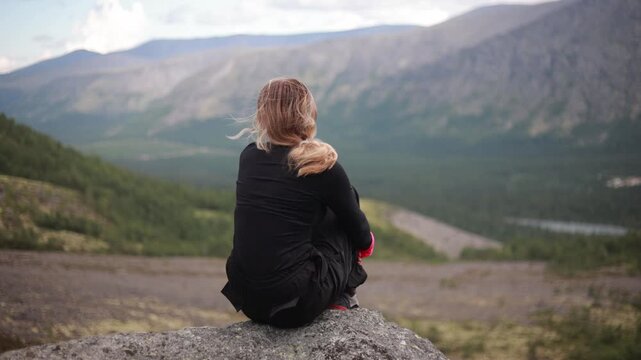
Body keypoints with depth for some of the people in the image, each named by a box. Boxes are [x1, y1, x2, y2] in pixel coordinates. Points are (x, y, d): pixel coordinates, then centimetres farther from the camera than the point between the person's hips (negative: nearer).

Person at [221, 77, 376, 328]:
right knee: (343, 218, 16)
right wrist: (367, 242, 29)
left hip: (247, 300, 5)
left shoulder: (248, 156, 2)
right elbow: (356, 226, 4)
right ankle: (341, 298, 28)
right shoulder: (322, 167, -11)